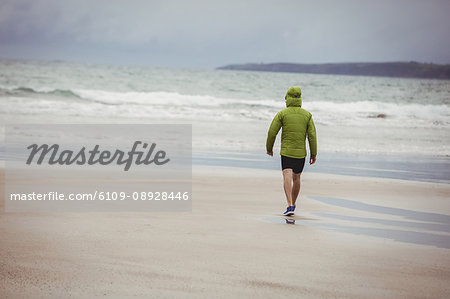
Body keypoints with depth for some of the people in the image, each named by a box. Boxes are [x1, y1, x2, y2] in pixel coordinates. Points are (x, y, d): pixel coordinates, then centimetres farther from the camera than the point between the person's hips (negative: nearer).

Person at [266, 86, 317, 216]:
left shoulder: (282, 114, -3)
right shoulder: (307, 115, 4)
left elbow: (272, 132, -4)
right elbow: (312, 135, 0)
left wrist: (269, 148, 11)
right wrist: (313, 154, 5)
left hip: (286, 152, -3)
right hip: (301, 152, 3)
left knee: (287, 177, -11)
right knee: (296, 178, 18)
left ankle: (290, 206, -27)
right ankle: (293, 204, 31)